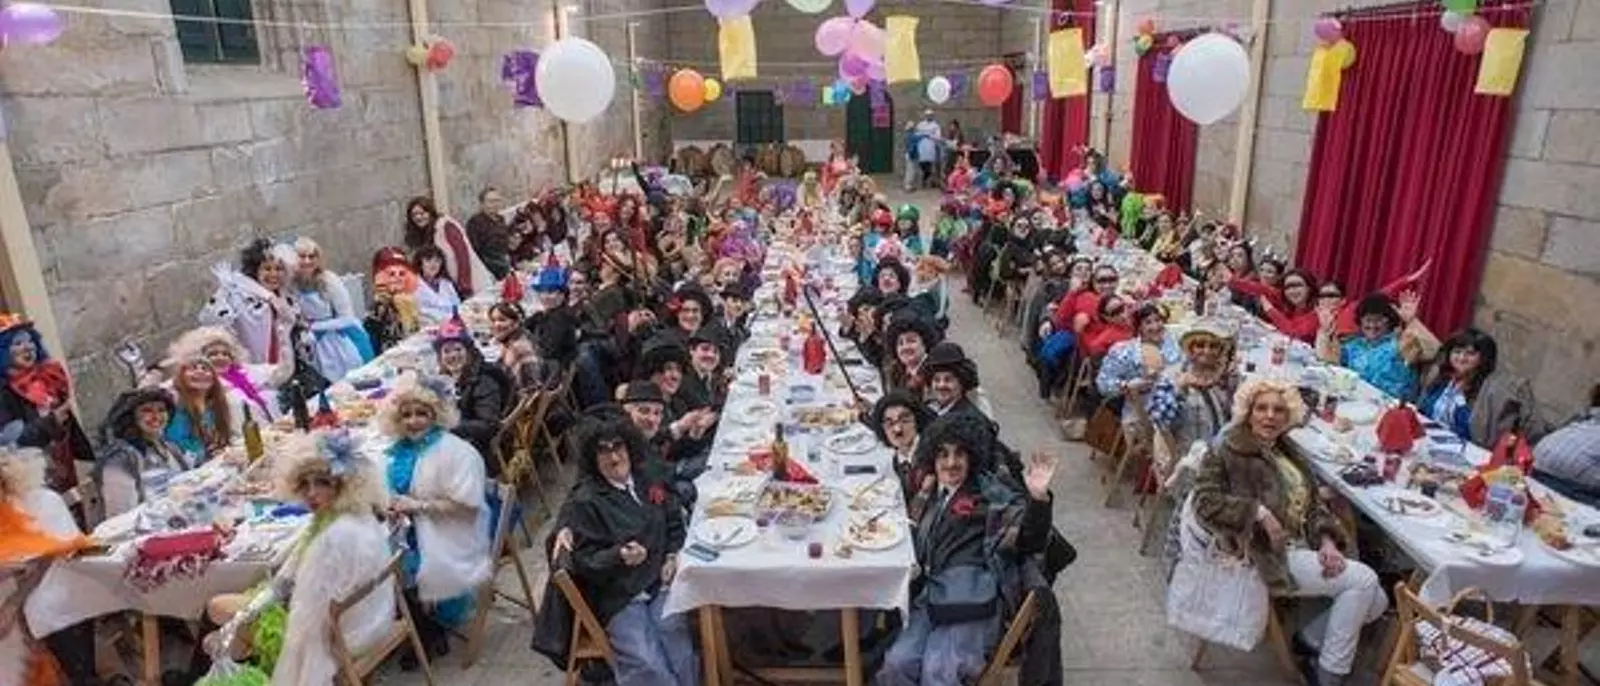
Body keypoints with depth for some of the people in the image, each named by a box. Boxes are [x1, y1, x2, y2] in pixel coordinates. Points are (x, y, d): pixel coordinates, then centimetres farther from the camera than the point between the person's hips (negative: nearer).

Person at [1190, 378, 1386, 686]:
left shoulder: (1283, 451, 16)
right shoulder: (1229, 450, -10)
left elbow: (1312, 500, 12)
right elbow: (1204, 501, -21)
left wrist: (1327, 541, -5)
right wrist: (1259, 512, -27)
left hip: (1305, 547, 8)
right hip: (1272, 556, -8)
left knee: (1375, 601, 2)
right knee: (1363, 580, -14)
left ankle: (1311, 640, 20)